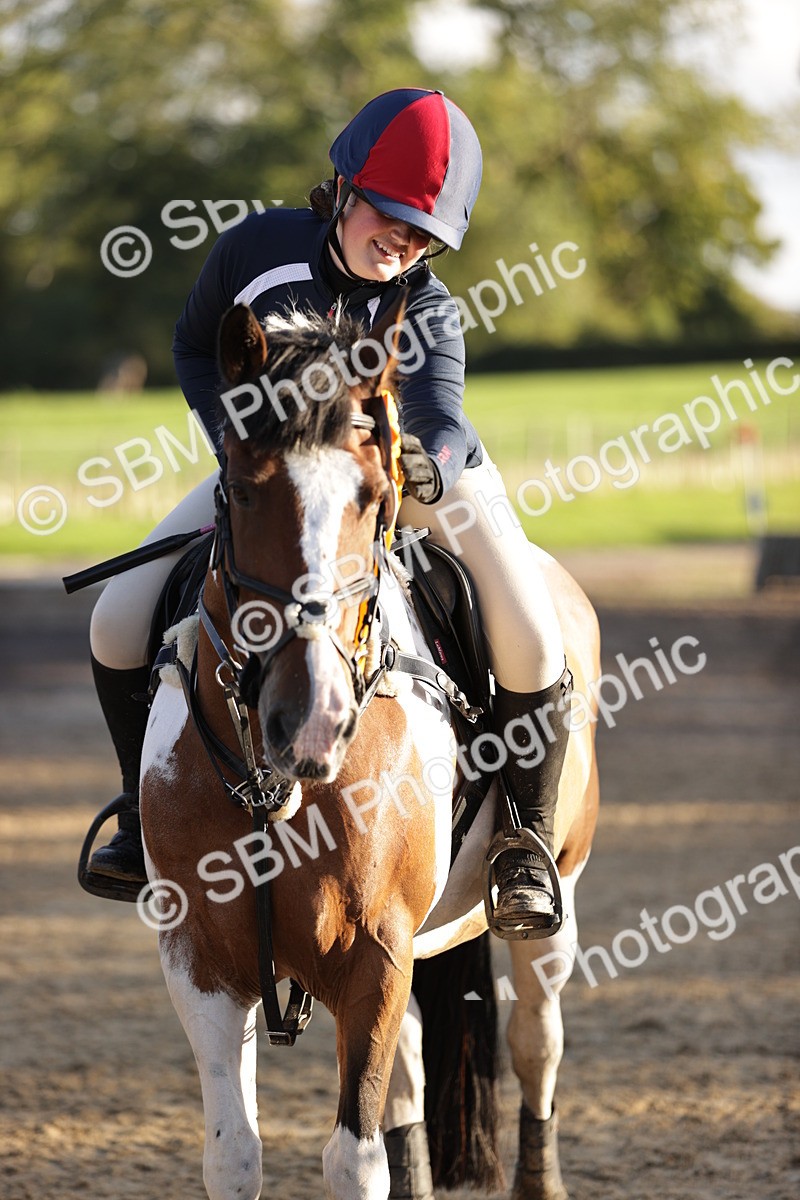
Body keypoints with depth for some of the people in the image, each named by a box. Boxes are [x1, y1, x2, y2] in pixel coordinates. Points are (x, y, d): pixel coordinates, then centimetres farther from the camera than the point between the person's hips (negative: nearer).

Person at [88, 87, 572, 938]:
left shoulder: (428, 312, -26)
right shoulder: (260, 247, -21)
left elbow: (440, 423, -44)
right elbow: (196, 347, -2)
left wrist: (427, 467, -68)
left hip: (421, 480, -2)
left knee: (533, 652, -22)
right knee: (120, 627, -12)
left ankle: (527, 838, 2)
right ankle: (150, 806, 13)